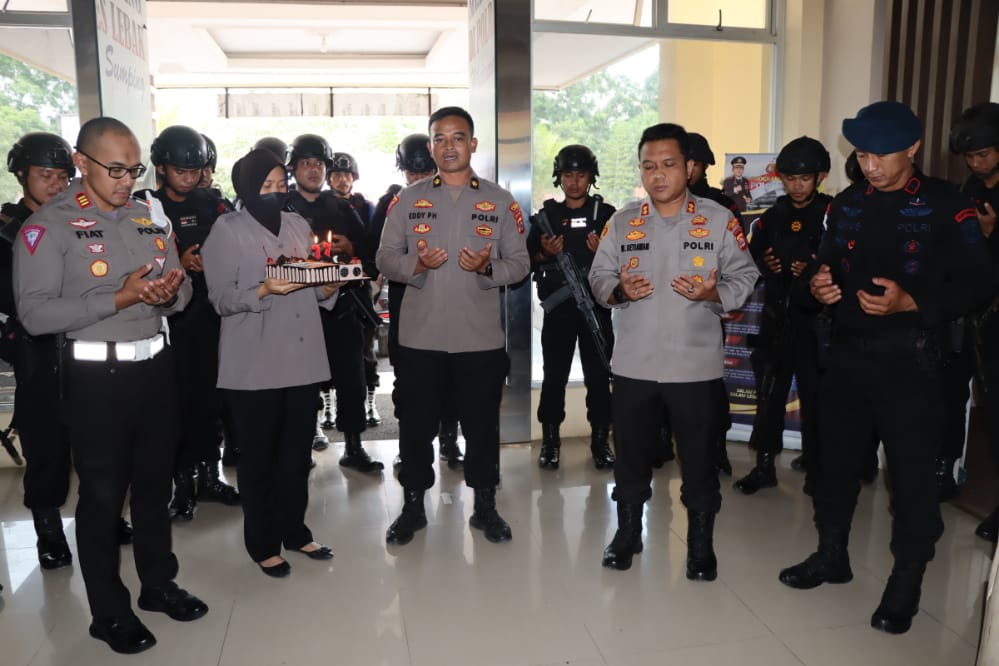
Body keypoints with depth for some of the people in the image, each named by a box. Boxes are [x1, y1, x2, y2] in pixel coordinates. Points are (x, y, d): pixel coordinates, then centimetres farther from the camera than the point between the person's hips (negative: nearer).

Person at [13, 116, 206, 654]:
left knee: (155, 483, 17)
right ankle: (109, 611, 25)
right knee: (102, 494, 8)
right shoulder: (49, 226, -8)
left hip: (155, 366, 5)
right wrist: (119, 298, -22)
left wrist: (172, 292, -10)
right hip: (96, 375, -5)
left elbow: (181, 289, 14)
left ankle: (158, 584, 36)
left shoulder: (152, 218, 8)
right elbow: (35, 313, -16)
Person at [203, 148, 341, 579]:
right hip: (253, 364, -4)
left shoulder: (299, 225, 14)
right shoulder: (227, 229, -1)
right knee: (258, 457, 5)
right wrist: (264, 291, -24)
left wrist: (328, 288, -6)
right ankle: (263, 543, 20)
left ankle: (294, 530, 29)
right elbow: (220, 298, -8)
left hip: (303, 357, 5)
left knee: (297, 453, 12)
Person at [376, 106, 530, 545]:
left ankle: (485, 506, 29)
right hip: (420, 337, 1)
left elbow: (520, 263, 3)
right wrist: (417, 265, -17)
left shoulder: (501, 201, 4)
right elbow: (384, 259, 3)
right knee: (416, 425, 11)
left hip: (481, 338, 0)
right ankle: (413, 506, 28)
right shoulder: (408, 199, 5)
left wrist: (487, 268, -18)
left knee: (482, 425, 11)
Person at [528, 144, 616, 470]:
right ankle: (550, 441, 14)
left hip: (596, 305, 0)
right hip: (558, 307, 1)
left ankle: (600, 441, 14)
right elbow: (528, 261, 9)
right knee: (554, 375, 4)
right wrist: (544, 254, -12)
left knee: (598, 375, 3)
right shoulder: (547, 215, 9)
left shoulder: (606, 214, 6)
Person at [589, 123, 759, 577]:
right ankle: (628, 531, 34)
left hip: (695, 364, -1)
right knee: (631, 453, 13)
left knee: (699, 459, 9)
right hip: (633, 364, 2)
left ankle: (701, 542, 29)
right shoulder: (622, 221, 6)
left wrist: (713, 293, -18)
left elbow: (744, 276, 1)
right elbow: (598, 276, 8)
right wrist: (618, 291, -14)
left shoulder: (719, 220, 0)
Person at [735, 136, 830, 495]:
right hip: (776, 315, 4)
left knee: (814, 395, 4)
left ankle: (815, 468, 18)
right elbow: (752, 256, 17)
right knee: (769, 392, 7)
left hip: (814, 318, -4)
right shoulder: (772, 216, 12)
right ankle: (764, 465, 18)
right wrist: (765, 265, -4)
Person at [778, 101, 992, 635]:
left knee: (911, 473, 3)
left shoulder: (946, 206, -6)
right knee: (836, 459, 14)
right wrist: (818, 285, -5)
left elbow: (974, 284, -8)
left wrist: (911, 302, -22)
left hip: (908, 360, -5)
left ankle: (906, 583, 21)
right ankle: (832, 554, 33)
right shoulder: (847, 204, 9)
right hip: (847, 354, 5)